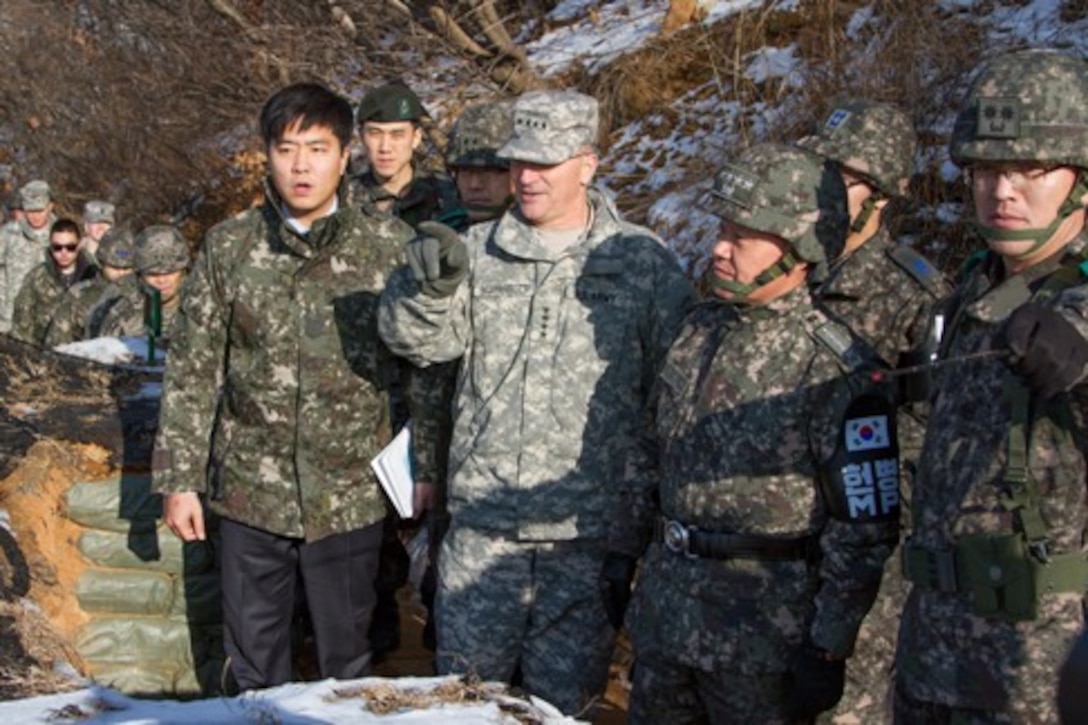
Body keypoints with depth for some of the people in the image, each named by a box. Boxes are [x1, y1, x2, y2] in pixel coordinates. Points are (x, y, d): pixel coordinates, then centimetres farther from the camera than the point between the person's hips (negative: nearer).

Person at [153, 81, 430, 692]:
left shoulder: (391, 247, -6)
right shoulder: (229, 247, -3)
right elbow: (193, 370, 2)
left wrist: (425, 469, 0)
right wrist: (178, 479, 0)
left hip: (351, 498, -1)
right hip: (249, 492, 1)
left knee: (347, 664, 16)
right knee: (254, 664, 18)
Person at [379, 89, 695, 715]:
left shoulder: (644, 263, -2)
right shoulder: (477, 251, 7)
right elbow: (417, 339, -1)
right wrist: (429, 285, -22)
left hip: (589, 531, -2)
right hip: (482, 525, 2)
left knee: (564, 699, 12)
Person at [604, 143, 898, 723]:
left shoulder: (832, 365, -17)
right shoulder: (701, 328, 5)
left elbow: (864, 530, -16)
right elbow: (651, 451, 15)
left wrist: (828, 648, -15)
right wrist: (623, 550, 16)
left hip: (764, 638, -6)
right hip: (664, 609, 7)